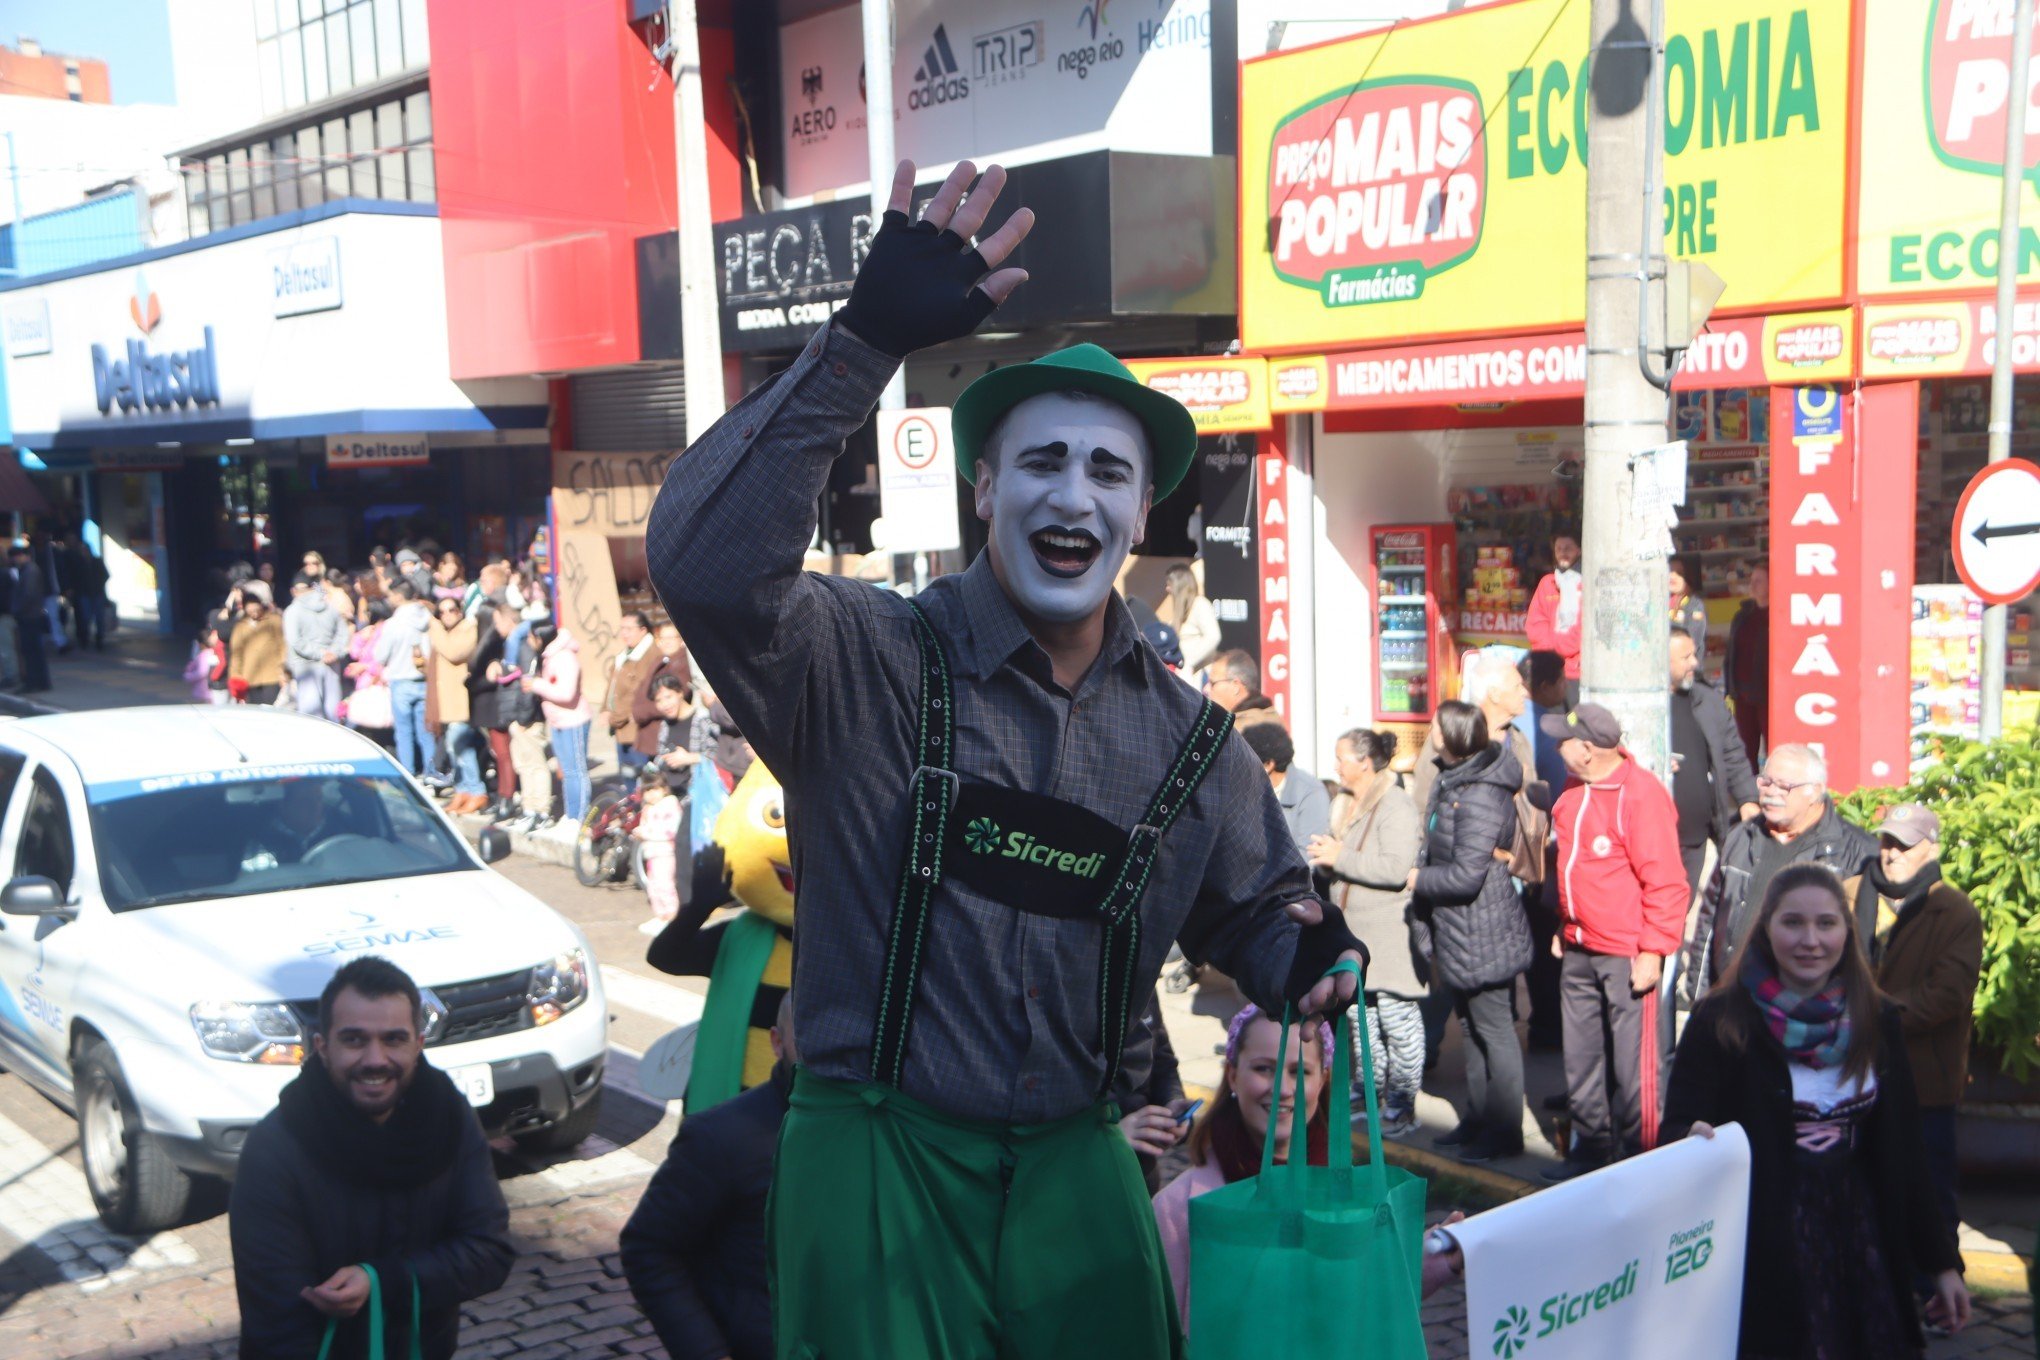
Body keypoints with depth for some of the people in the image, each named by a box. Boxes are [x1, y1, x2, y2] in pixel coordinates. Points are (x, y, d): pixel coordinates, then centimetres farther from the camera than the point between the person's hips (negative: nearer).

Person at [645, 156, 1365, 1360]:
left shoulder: (1189, 741, 4)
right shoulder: (872, 662, -13)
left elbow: (1257, 905, 17)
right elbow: (707, 564, -31)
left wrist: (1307, 957, -8)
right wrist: (867, 342, -35)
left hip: (1076, 1168, 5)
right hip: (880, 1166, -4)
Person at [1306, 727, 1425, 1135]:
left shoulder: (1396, 807, -14)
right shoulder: (1344, 805, 15)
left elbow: (1395, 868, -25)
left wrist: (1340, 857, -20)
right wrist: (1325, 859, 3)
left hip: (1390, 935, -9)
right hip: (1353, 933, 9)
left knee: (1397, 1018, -3)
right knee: (1360, 1015, 14)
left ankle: (1402, 1106, 5)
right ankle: (1374, 1091, 26)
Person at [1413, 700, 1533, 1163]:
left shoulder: (1479, 795, -24)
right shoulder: (1451, 779, 7)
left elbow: (1466, 874, -26)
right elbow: (1436, 848, 16)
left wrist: (1418, 878, -12)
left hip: (1483, 936, -10)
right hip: (1460, 934, 10)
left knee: (1494, 1029, 1)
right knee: (1472, 1026, 19)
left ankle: (1504, 1132, 11)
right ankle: (1478, 1119, 32)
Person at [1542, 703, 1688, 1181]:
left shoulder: (1639, 794, -16)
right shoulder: (1573, 794, 9)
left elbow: (1666, 882, -17)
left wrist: (1653, 951, -18)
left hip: (1627, 955, -8)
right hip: (1579, 951, 8)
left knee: (1635, 1063, -2)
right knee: (1581, 1056, 15)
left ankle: (1642, 1156, 9)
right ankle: (1593, 1146, 27)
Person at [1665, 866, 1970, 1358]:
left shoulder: (1876, 1022, 2)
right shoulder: (1722, 1021, -11)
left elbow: (1902, 1151, 7)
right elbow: (1677, 1129, -12)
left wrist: (1942, 1261, 7)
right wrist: (1693, 1139, -35)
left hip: (1859, 1240, 4)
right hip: (1759, 1246, -4)